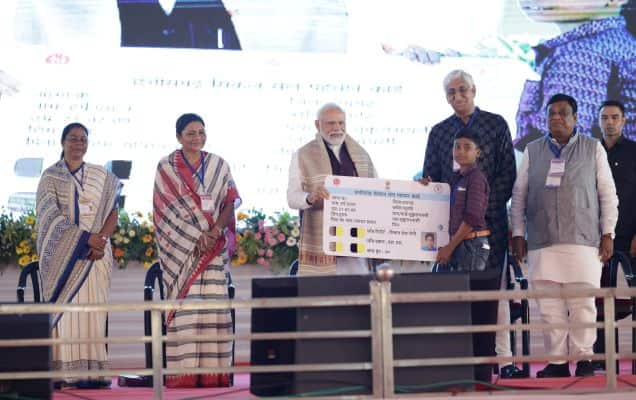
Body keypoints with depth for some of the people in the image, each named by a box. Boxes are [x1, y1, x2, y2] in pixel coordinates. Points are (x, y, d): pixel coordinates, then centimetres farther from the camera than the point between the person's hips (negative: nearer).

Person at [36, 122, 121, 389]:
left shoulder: (102, 177, 14)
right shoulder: (50, 176, 6)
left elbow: (113, 212, 8)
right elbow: (52, 215, -6)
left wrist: (100, 239, -11)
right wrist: (86, 237, -16)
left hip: (96, 252, 2)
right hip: (63, 253, -2)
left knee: (94, 308, -4)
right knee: (65, 307, -8)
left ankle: (94, 371, -6)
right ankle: (65, 373, -10)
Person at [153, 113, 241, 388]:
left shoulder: (219, 166, 14)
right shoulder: (166, 168, 6)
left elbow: (230, 201, 8)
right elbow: (171, 209, -2)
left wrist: (215, 231, -10)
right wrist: (198, 236, -13)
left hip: (214, 247, 2)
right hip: (181, 247, -2)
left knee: (213, 305, -5)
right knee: (184, 305, -9)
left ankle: (213, 372, -5)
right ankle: (183, 372, -10)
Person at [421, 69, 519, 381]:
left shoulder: (496, 125, 6)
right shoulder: (438, 132, 14)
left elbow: (508, 173, 1)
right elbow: (430, 178, 13)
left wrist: (484, 203, -10)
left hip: (489, 222, -2)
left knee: (486, 291, -5)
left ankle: (482, 365, -4)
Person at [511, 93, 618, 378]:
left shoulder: (593, 148, 10)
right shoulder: (532, 151, 13)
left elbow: (608, 194, 9)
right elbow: (519, 194, 14)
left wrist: (607, 233, 2)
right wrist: (518, 234, 7)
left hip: (583, 240, -1)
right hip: (542, 242, 2)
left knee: (583, 304, -5)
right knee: (549, 306, -2)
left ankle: (583, 359, 3)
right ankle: (556, 361, 3)